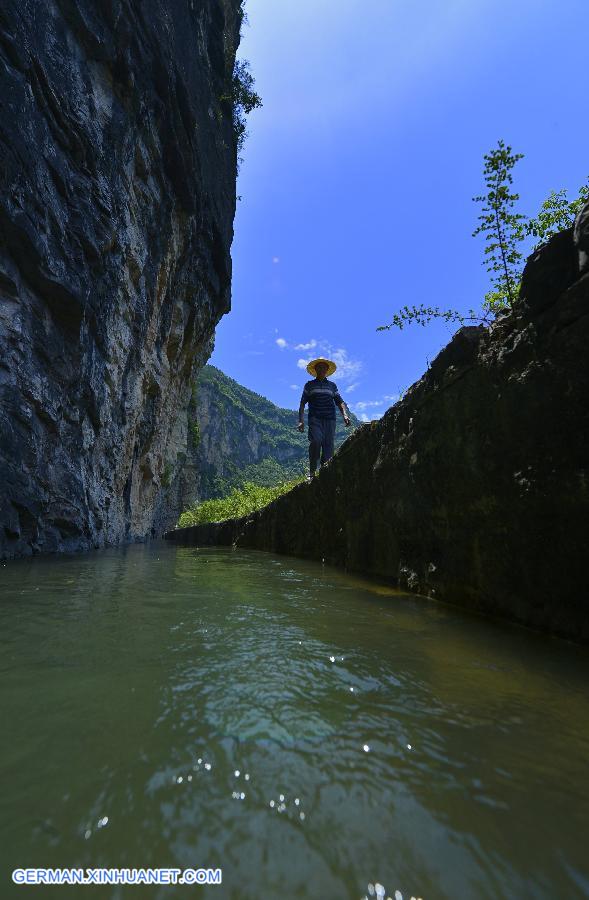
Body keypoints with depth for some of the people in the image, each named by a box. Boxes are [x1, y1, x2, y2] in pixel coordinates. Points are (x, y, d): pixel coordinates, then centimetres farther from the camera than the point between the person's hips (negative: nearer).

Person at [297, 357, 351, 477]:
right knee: (315, 441, -24)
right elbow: (302, 404, 8)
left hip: (330, 419, 3)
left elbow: (340, 402, 12)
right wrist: (301, 420, -4)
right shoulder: (309, 385, 14)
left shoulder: (332, 385, 19)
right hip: (315, 419, -2)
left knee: (328, 446, -5)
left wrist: (345, 415, -5)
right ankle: (312, 471, -14)